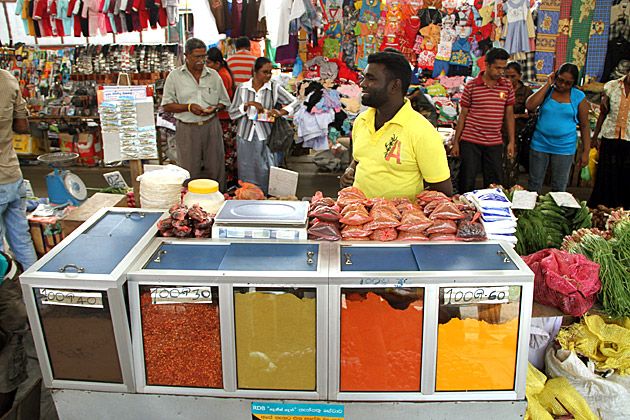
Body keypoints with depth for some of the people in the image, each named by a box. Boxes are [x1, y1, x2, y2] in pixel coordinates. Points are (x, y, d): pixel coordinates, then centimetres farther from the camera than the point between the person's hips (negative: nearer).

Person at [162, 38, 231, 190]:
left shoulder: (214, 75, 9)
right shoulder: (174, 76, 2)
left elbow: (225, 102, 15)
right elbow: (167, 105, 1)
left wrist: (215, 108, -7)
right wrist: (189, 107, -14)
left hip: (211, 127, 2)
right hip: (187, 130, -2)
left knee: (214, 169, 3)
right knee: (190, 172, 1)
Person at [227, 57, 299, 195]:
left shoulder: (274, 88, 1)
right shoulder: (242, 88, 3)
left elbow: (294, 102, 2)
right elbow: (232, 113, -1)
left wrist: (281, 112, -16)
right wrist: (248, 105, -16)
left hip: (265, 137, -1)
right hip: (245, 137, 1)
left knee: (264, 172, 1)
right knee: (246, 173, 6)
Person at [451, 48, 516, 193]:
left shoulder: (507, 85, 6)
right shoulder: (471, 85, -1)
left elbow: (509, 114, 11)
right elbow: (463, 114, 3)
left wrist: (511, 142, 7)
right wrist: (456, 142, 2)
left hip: (495, 143, 2)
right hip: (470, 141, -2)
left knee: (493, 183, 6)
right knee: (467, 182, 0)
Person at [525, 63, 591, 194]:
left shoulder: (579, 97, 0)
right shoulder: (546, 91, 1)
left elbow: (584, 125, 3)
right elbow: (530, 106, -18)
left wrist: (586, 152, -1)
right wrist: (547, 85, -12)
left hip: (564, 148, 0)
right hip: (540, 144, 1)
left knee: (559, 187, 7)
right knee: (534, 184, 8)